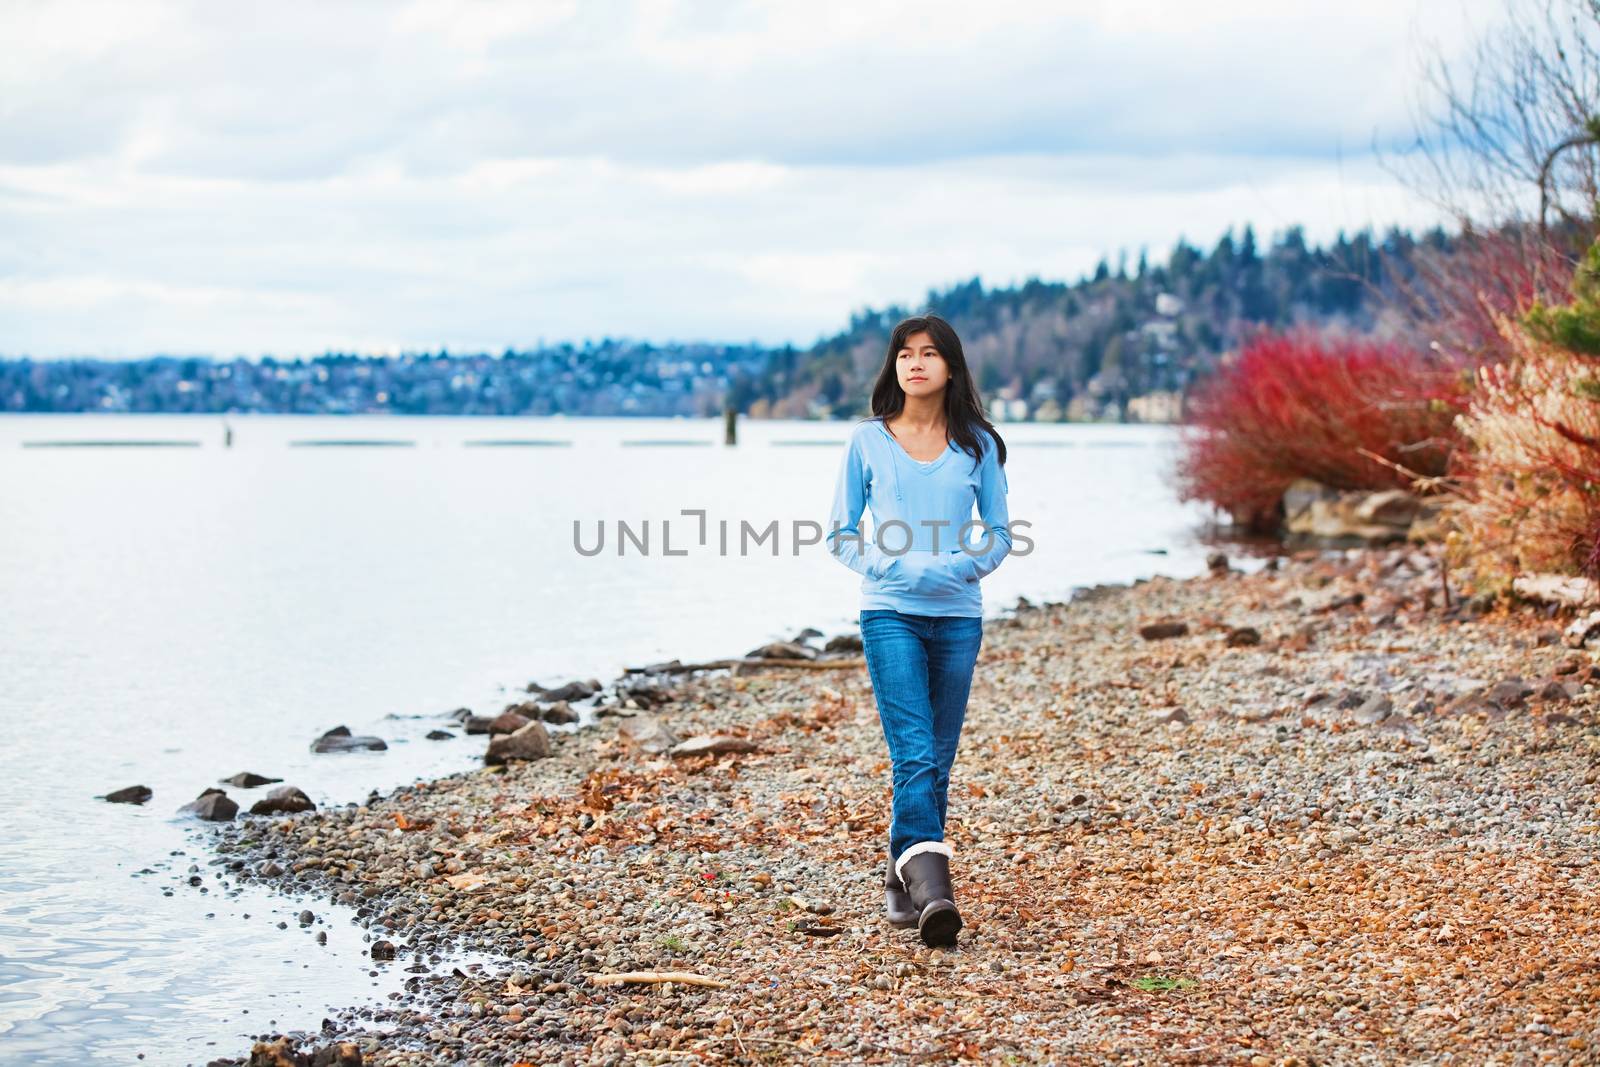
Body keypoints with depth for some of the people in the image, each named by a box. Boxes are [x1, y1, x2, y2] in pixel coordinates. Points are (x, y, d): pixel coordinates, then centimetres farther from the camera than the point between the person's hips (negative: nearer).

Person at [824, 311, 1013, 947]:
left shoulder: (977, 444, 6)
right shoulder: (868, 441, 3)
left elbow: (999, 532, 10)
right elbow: (840, 534, 5)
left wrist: (962, 566, -11)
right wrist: (893, 567, -13)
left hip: (958, 618, 3)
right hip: (890, 614, -2)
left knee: (937, 762, 7)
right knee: (915, 756, -15)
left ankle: (902, 879, 21)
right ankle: (929, 886, -23)